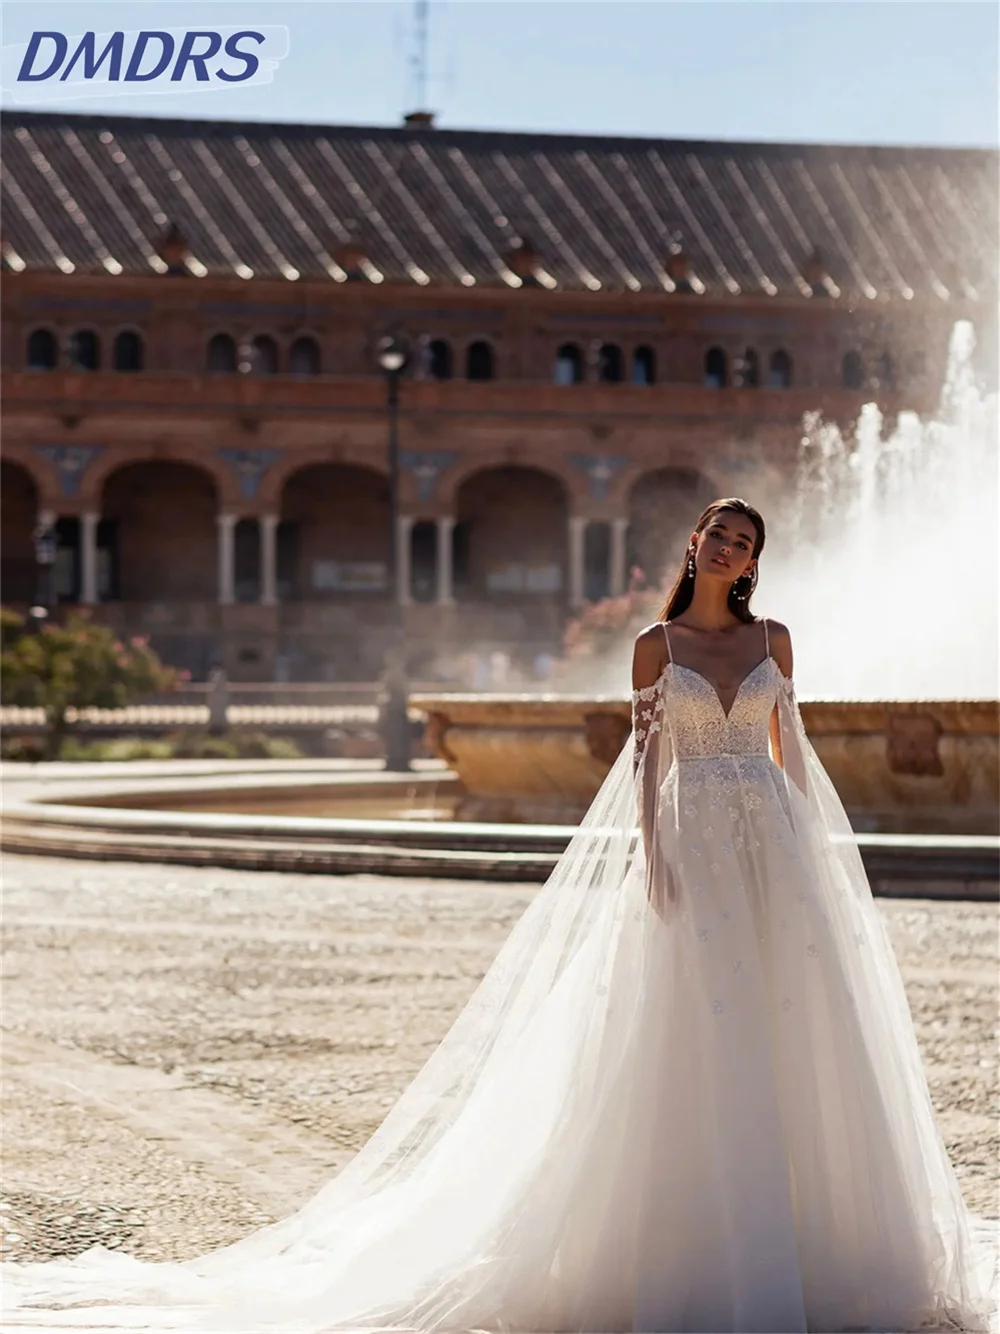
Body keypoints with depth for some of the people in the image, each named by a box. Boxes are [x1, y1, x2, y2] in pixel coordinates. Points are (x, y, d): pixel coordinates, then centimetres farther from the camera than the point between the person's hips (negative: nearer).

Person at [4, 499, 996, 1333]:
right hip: (695, 841, -2)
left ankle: (800, 1234, 8)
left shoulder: (772, 640, 11)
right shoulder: (655, 644, 5)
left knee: (788, 1025, -1)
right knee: (697, 1030, -7)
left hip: (777, 842, 2)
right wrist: (651, 855, -10)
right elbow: (646, 757, 1)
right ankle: (704, 1244, -1)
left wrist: (818, 850, 8)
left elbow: (791, 746, 14)